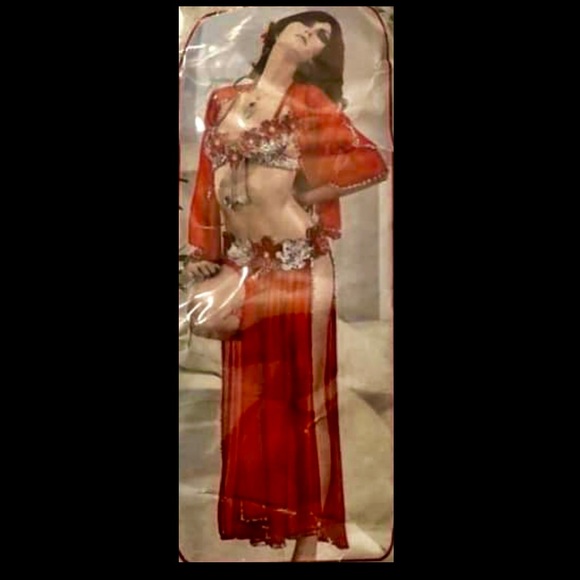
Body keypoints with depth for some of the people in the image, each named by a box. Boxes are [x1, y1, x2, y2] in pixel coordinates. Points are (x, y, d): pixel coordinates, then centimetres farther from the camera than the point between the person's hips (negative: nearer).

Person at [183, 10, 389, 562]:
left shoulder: (309, 101, -2)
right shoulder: (222, 99, 11)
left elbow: (373, 162, -8)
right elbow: (206, 180, 12)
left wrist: (306, 193, -6)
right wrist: (203, 252, 8)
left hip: (296, 265, -4)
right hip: (241, 266, 5)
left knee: (303, 396, 4)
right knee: (248, 398, 12)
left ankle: (309, 533, 20)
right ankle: (259, 524, 31)